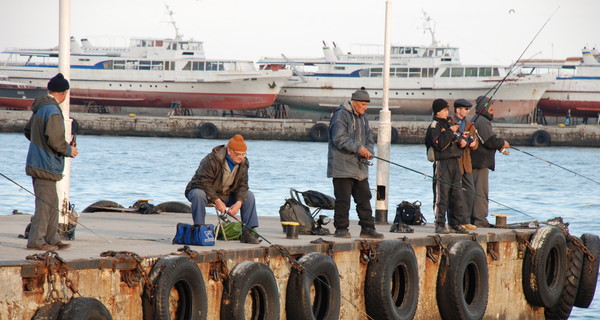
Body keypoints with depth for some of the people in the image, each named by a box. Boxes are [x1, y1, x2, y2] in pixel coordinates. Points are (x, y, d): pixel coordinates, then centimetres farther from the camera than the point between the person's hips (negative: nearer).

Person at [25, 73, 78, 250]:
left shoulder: (40, 108, 12)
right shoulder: (53, 111, -18)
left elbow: (28, 131, 21)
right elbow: (55, 139, -25)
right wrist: (68, 150, -8)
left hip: (37, 161, 10)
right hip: (46, 165, -10)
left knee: (52, 203, 15)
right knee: (45, 203, -5)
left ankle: (52, 239, 19)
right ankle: (36, 240, -3)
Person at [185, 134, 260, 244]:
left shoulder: (243, 163, -5)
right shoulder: (212, 160, -26)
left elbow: (242, 185, -4)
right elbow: (204, 182, -26)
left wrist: (238, 203, -22)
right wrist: (216, 200, -32)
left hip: (225, 194, 6)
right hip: (202, 189, -6)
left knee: (249, 195, -7)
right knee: (198, 195, -40)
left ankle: (247, 232, -9)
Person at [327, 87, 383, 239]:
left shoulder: (363, 119, 19)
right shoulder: (341, 115, -9)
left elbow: (369, 140, 20)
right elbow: (339, 138, -19)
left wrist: (368, 151, -3)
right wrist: (358, 148, -25)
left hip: (360, 168, 8)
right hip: (342, 167, -8)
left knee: (364, 198, 6)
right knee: (343, 199, -6)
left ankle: (367, 228, 10)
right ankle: (341, 229, 1)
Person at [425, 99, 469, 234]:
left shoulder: (449, 124, 20)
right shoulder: (434, 126, -6)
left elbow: (456, 140, 27)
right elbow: (439, 144, -19)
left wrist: (462, 142, 5)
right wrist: (450, 131, -19)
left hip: (454, 162, 8)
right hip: (442, 163, -8)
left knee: (457, 195, 9)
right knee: (441, 195, -8)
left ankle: (456, 224, 15)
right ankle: (440, 225, -6)